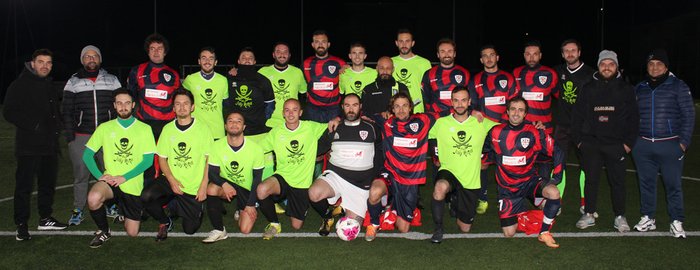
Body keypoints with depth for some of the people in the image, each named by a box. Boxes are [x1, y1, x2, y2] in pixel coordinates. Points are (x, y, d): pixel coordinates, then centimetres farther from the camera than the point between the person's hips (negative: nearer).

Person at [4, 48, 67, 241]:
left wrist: (57, 127, 8)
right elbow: (9, 112, -12)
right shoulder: (20, 85, -5)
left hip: (49, 144, 7)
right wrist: (34, 126, -19)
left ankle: (45, 219, 26)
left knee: (48, 183, 13)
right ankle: (22, 225, 2)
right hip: (28, 145, -7)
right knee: (24, 185, -4)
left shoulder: (50, 86, 17)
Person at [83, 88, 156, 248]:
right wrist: (100, 176, -12)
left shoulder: (144, 129, 0)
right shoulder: (104, 128, 4)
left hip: (133, 185, 0)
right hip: (110, 180, 1)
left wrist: (124, 177, -15)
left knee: (132, 233, 2)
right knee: (93, 199, -34)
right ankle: (104, 231, -4)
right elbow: (87, 155, 4)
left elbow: (148, 160, -6)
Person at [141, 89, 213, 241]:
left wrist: (203, 186, -11)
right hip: (171, 179, 2)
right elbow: (162, 159, 6)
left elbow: (209, 159, -4)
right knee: (146, 197, -26)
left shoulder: (203, 128, -5)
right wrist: (172, 180, -10)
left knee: (190, 229, -4)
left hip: (194, 188, -2)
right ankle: (165, 222, 5)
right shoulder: (168, 129, 4)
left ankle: (197, 207, 31)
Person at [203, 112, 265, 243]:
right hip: (227, 185, 1)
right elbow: (212, 173, -11)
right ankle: (219, 230, -16)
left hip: (247, 189, 0)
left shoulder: (256, 148, -15)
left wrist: (251, 204, -10)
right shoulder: (217, 146, -13)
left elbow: (257, 178, -8)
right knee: (211, 189, -35)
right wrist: (224, 184, -33)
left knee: (245, 230, -9)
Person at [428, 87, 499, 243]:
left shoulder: (481, 123, 0)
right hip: (448, 172, -2)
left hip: (471, 180, 2)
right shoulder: (441, 123, -3)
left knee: (465, 228, 9)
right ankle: (438, 228, -17)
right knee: (441, 187, -40)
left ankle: (455, 202, 42)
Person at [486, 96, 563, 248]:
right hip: (507, 187, 1)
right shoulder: (496, 132, -4)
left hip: (529, 180, -1)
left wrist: (556, 177, -6)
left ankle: (544, 233, -12)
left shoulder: (534, 134, -8)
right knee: (509, 233, -3)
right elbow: (487, 150, 16)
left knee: (553, 193, -35)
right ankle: (521, 212, 32)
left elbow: (557, 153, -1)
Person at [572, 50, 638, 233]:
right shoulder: (588, 88, 7)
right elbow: (577, 115, 8)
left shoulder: (626, 89, 5)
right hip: (591, 144, 1)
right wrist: (578, 139, 2)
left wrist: (629, 142, -2)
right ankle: (589, 214, 18)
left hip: (616, 145, -1)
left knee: (617, 181, 4)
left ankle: (620, 216, 16)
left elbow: (634, 118, 5)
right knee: (591, 180, 8)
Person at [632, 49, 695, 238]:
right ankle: (648, 219, 22)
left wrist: (683, 142, -8)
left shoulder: (678, 86, 1)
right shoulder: (639, 89, 11)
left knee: (673, 184, 1)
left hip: (670, 145, -3)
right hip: (643, 146, 4)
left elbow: (688, 116, -1)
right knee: (646, 183, 10)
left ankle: (677, 222, 12)